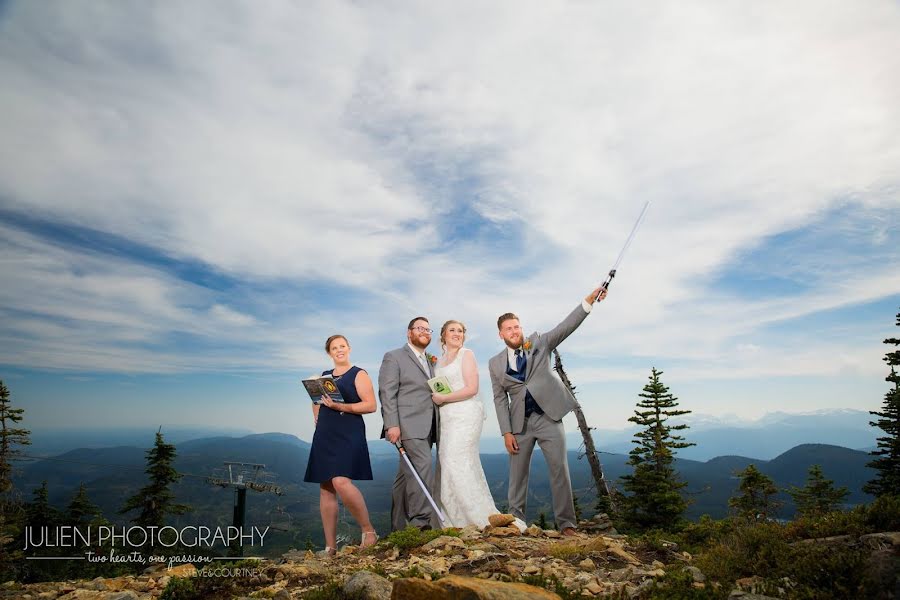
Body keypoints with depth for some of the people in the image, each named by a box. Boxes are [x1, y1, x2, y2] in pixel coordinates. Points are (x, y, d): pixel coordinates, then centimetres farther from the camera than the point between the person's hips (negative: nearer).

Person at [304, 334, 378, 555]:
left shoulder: (358, 375, -1)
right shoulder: (324, 376, 17)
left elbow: (371, 405, -10)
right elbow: (316, 399, 31)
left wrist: (341, 407, -18)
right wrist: (318, 421, 13)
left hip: (348, 435, -6)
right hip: (324, 437, 7)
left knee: (341, 481, -22)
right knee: (325, 489, 5)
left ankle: (368, 531, -6)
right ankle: (330, 547, 11)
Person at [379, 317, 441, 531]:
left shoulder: (431, 361, 21)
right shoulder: (394, 357, 0)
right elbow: (387, 393, -8)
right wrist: (392, 425, -17)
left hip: (426, 427, 7)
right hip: (408, 425, -7)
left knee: (408, 475, 10)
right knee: (423, 468, -18)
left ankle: (399, 526, 17)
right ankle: (423, 520, -14)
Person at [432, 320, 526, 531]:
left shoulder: (466, 354, -2)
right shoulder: (440, 361, 18)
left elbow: (472, 388, -12)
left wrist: (443, 398, -11)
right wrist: (435, 397, 5)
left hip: (465, 415, -7)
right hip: (447, 418, 7)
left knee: (456, 464, -13)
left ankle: (484, 518, -5)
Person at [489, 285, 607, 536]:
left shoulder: (539, 342, 4)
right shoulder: (495, 363, 6)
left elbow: (565, 326, -9)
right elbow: (500, 399, 4)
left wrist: (588, 301, -22)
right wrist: (506, 432, -4)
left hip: (549, 415, -1)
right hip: (520, 422, 2)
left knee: (559, 469, -2)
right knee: (517, 473, 7)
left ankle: (566, 523, 7)